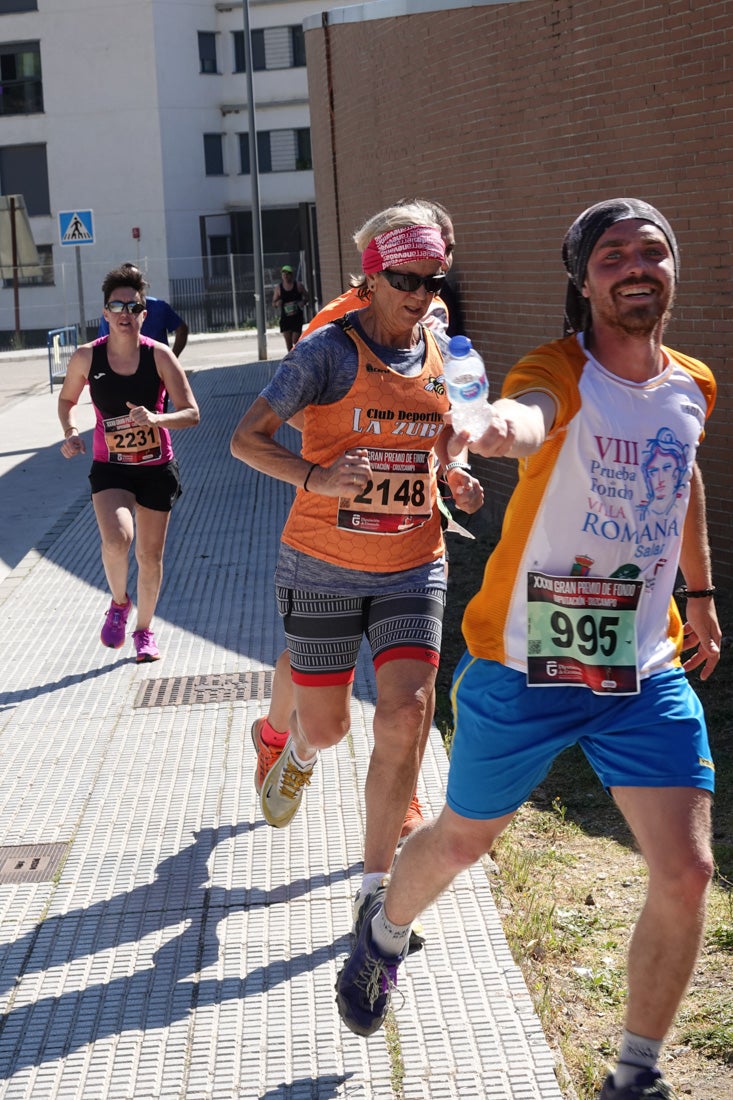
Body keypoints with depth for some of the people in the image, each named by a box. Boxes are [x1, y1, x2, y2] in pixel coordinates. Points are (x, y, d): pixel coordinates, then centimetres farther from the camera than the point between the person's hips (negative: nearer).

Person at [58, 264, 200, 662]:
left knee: (150, 556, 9)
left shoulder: (159, 356, -12)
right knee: (116, 540, -26)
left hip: (156, 468, 1)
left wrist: (155, 419, -32)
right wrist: (70, 433, -9)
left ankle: (144, 632, 33)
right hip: (110, 468, -1)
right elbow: (67, 399, 10)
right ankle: (119, 604, 5)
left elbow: (191, 413, -14)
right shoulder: (86, 357, -9)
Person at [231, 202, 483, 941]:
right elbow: (246, 437, -11)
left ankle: (375, 889, 3)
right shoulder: (329, 351, -11)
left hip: (411, 569, 3)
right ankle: (298, 756, 48)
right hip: (325, 568, -3)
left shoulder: (441, 355, 4)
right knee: (325, 726, 6)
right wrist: (313, 477, -28)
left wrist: (458, 474, -1)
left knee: (406, 716, -11)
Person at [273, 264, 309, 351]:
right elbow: (273, 304, 9)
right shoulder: (278, 288, 4)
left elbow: (307, 297, 10)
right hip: (285, 317, 2)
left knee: (296, 340, -7)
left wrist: (303, 302, -12)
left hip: (297, 317, -2)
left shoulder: (298, 286, 1)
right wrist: (277, 303, -14)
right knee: (288, 341, 0)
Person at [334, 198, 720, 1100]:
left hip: (648, 671, 4)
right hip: (525, 666, -4)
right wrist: (502, 425, -67)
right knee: (463, 840, 15)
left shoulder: (693, 387, 2)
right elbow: (529, 412, -43)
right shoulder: (562, 372, -17)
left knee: (686, 872, -5)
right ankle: (385, 932, 50)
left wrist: (701, 595, 24)